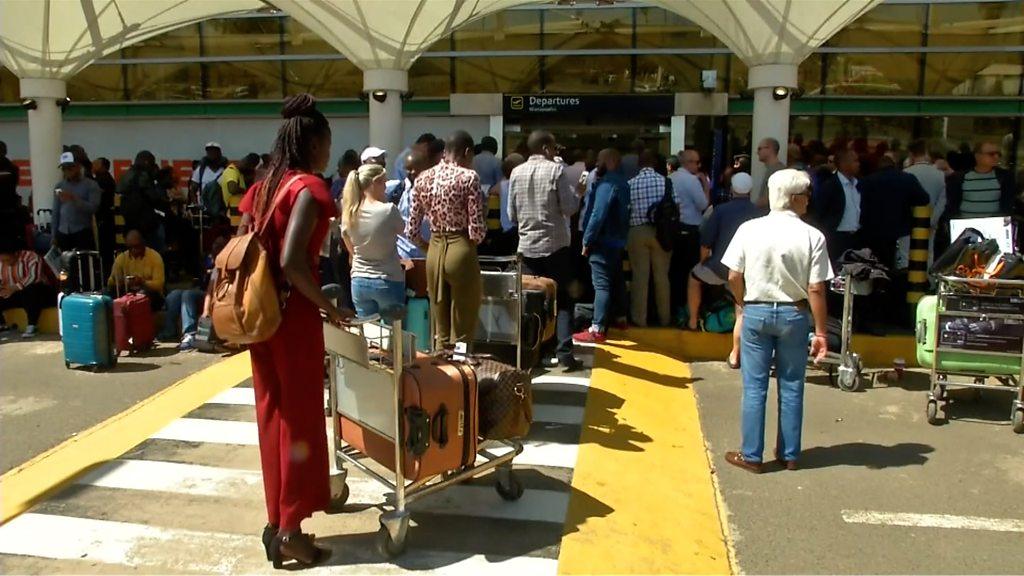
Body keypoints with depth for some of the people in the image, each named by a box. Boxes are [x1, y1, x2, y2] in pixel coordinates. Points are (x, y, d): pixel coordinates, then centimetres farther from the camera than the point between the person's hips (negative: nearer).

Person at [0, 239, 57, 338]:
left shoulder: (31, 257, -14)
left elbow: (34, 277, -27)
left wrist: (14, 288, -31)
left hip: (39, 292, -7)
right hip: (16, 296, 7)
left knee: (30, 291, -39)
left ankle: (31, 326, -34)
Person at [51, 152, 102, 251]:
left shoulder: (91, 185, -1)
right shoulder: (60, 186, 12)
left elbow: (93, 208, -12)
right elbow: (56, 212, 14)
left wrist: (73, 199, -22)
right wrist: (54, 235, 10)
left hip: (83, 232, -4)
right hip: (63, 233, 4)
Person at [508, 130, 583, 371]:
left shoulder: (516, 173, 4)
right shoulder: (556, 170, -8)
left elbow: (512, 214, 7)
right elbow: (570, 207, -11)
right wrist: (576, 189, 6)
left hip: (527, 246, 4)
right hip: (555, 245, -3)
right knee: (563, 301, 5)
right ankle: (564, 353, -1)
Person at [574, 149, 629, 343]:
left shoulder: (607, 183, -16)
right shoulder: (622, 183, 15)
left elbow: (598, 215, -22)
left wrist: (587, 241, -17)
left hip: (603, 242, -10)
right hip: (617, 241, 10)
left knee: (602, 285, -11)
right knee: (616, 282, 19)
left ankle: (597, 329, -13)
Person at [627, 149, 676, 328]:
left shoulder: (631, 184, -4)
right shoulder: (665, 181, -4)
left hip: (637, 231, 0)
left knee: (640, 276, 6)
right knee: (662, 276, 10)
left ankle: (640, 318, 11)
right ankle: (664, 318, 18)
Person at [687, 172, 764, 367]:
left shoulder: (721, 210, -7)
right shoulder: (760, 213, -2)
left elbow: (705, 242, -8)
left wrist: (704, 261, 10)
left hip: (720, 266, -1)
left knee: (694, 276, 29)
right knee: (742, 313, 9)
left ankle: (692, 321, 34)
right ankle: (734, 356, 11)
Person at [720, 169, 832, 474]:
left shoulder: (749, 229, -7)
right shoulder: (812, 236, -10)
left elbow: (734, 277, -4)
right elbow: (815, 290, -10)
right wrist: (820, 332, -2)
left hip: (756, 313, 0)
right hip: (793, 314, 0)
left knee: (754, 388, 8)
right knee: (791, 388, 13)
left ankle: (751, 455, 15)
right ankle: (789, 454, 24)